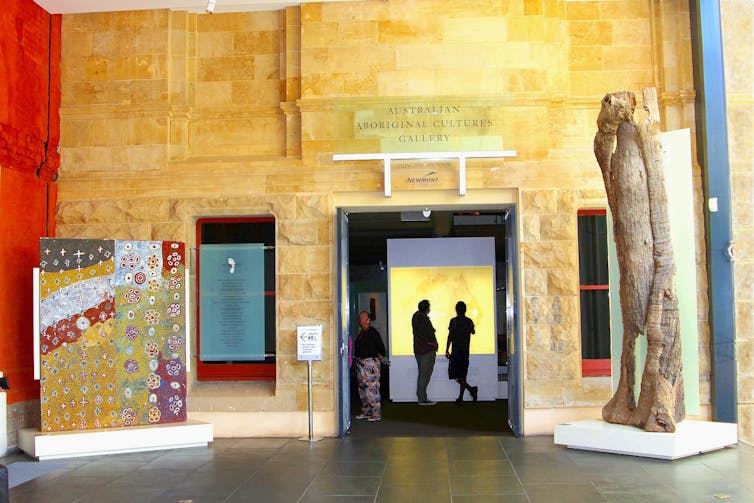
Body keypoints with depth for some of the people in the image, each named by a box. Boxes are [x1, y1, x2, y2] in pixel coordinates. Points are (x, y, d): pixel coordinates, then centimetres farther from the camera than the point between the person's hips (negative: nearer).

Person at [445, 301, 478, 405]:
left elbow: (450, 336, -11)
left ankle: (471, 389, -19)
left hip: (456, 351, -5)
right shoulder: (469, 321, 6)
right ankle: (460, 398, 8)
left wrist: (447, 350, -5)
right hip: (466, 351, 5)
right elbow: (473, 332, 27)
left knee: (455, 375, -2)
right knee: (462, 375, 8)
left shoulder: (454, 321, -7)